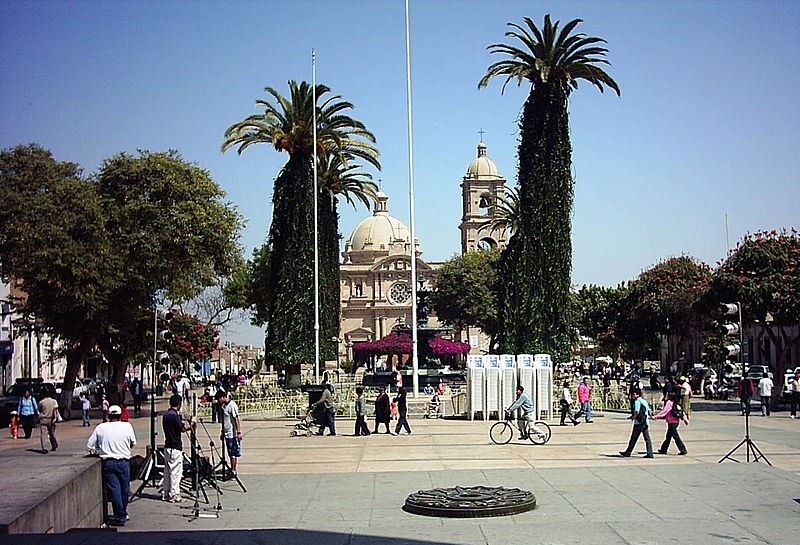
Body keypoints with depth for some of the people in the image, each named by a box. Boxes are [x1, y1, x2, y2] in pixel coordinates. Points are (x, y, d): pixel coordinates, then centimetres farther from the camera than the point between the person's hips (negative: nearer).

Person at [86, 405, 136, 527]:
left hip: (108, 462, 0)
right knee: (124, 489, 15)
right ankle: (123, 513, 27)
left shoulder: (100, 428, -2)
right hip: (124, 461, 1)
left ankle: (120, 517, 1)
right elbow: (133, 443, 8)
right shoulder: (127, 426, -2)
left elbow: (89, 446, 2)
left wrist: (98, 450, 20)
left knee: (114, 489, 1)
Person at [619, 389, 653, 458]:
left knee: (633, 438, 1)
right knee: (647, 438, 4)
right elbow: (649, 411, 17)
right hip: (646, 422, 7)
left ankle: (628, 452, 8)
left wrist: (632, 417, -5)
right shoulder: (645, 401, 15)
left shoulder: (637, 401, -10)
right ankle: (650, 453, -1)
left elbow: (637, 412, -19)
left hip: (639, 422, -7)